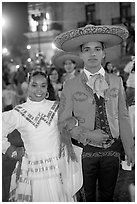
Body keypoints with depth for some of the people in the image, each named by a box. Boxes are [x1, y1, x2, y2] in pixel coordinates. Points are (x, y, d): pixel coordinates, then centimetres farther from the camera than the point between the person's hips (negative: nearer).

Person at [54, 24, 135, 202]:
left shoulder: (116, 82, -1)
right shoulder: (71, 86, -8)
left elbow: (122, 117, 2)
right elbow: (63, 121, -6)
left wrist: (129, 148, 3)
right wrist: (88, 135, -18)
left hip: (112, 149, 2)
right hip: (85, 151, -2)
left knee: (107, 194, 20)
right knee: (87, 195, 15)